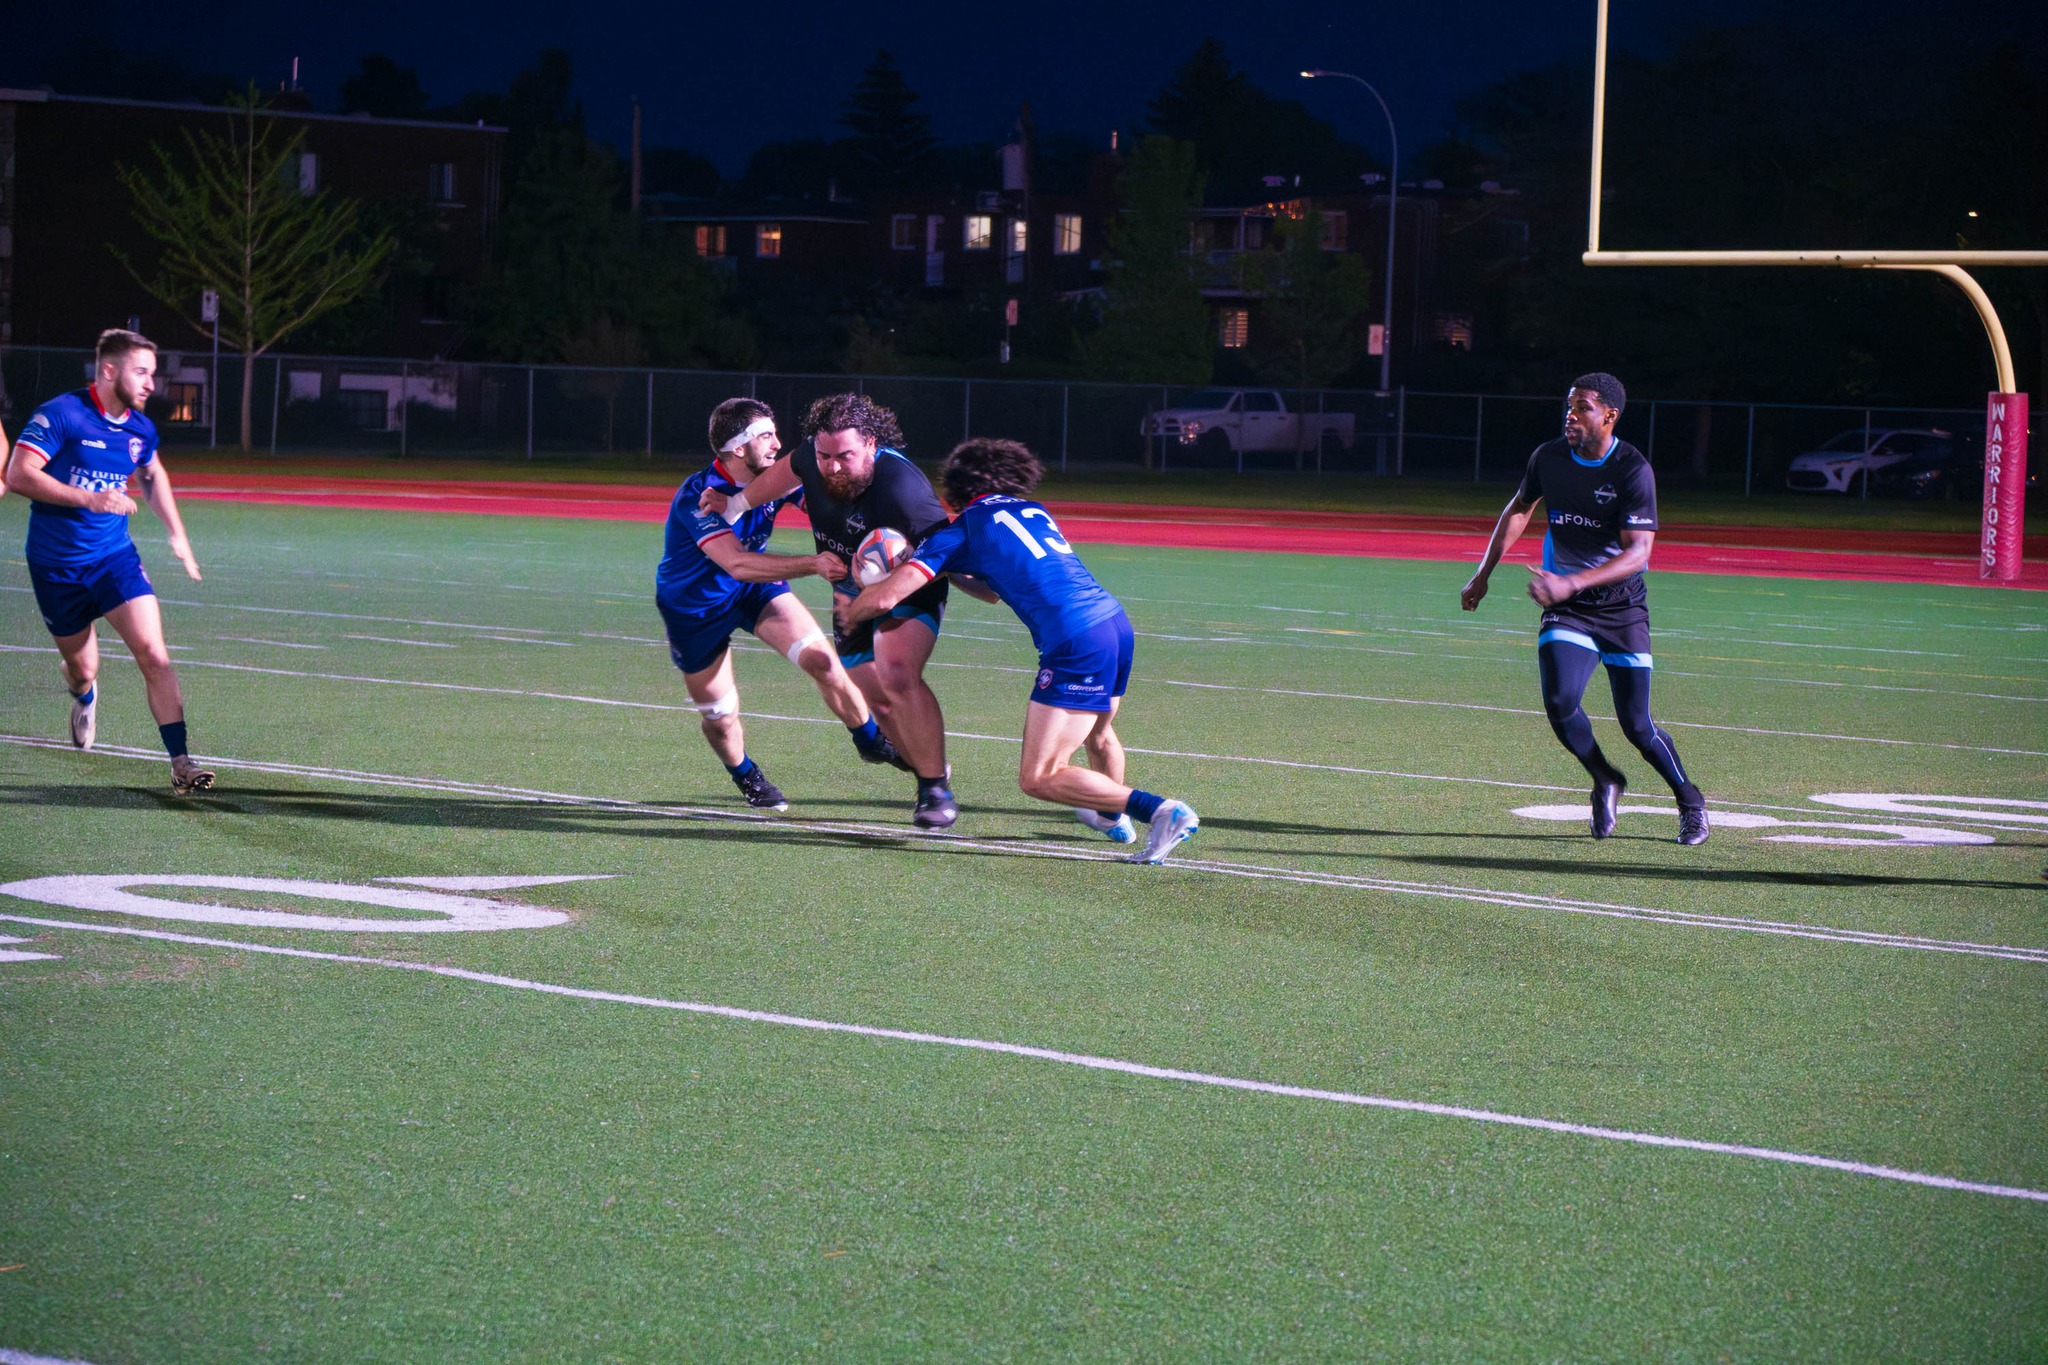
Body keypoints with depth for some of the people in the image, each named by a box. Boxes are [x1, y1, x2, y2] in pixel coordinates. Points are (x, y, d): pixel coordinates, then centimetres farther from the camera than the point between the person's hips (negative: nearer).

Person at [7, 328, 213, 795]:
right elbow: (18, 474, -24)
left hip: (114, 556, 3)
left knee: (153, 654, -16)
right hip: (56, 564, -3)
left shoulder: (141, 429, 2)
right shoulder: (61, 415, -16)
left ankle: (180, 762, -15)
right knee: (82, 669, 11)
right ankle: (84, 696, 51)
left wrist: (177, 533, 20)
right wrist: (88, 498, -31)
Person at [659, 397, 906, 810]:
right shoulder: (698, 496, -34)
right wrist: (813, 564, -52)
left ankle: (871, 742, 9)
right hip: (695, 608, -4)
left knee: (822, 660, -13)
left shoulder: (776, 477, -15)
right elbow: (737, 563, -44)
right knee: (720, 719, 5)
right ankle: (745, 776, 38)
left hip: (754, 589, 4)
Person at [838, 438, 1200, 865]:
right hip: (1115, 621, 8)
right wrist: (948, 571, 40)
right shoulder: (1034, 511, 24)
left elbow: (885, 598, 2)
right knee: (1097, 736, 34)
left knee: (1038, 778, -5)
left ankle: (1159, 811, -15)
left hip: (1075, 644, -8)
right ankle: (1113, 817, 56)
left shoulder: (960, 532, 6)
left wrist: (850, 610, 22)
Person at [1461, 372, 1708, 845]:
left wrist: (1571, 584, -34)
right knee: (1560, 702, -19)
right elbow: (1520, 508, 18)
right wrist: (1484, 574, 16)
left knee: (1637, 726, -4)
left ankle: (1689, 801, 23)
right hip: (1566, 609, 3)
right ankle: (1605, 782, 9)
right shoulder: (1549, 457, -1)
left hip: (1622, 607, -3)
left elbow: (1638, 552, -22)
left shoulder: (1633, 470, -16)